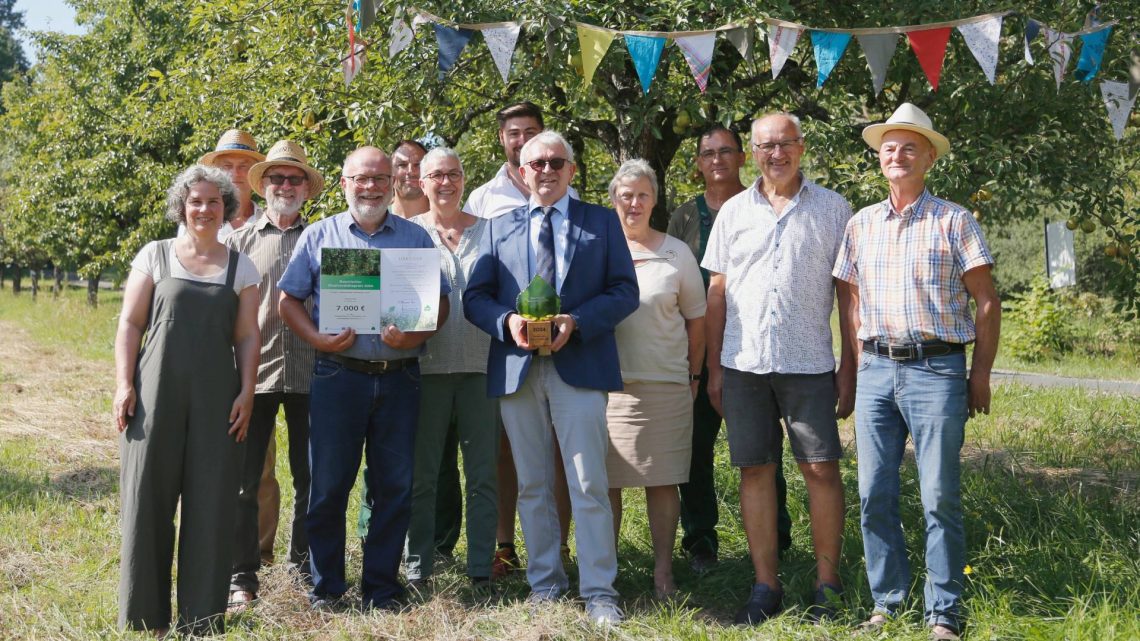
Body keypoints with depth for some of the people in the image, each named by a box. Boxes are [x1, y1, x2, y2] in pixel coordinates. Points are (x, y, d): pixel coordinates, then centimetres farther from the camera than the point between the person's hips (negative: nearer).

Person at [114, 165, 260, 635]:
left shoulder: (241, 267, 10)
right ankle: (145, 614, 13)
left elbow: (247, 336, 9)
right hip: (156, 395, -1)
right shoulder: (154, 256, 7)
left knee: (211, 504, 1)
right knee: (148, 498, 1)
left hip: (216, 399, 1)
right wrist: (124, 384, -4)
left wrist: (246, 393, -1)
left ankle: (202, 618, 10)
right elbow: (130, 324, 5)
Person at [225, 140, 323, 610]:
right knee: (245, 478, 1)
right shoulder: (241, 241, 7)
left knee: (310, 475, 9)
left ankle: (304, 562, 24)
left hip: (308, 373, 1)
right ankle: (242, 576, 9)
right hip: (254, 371, -1)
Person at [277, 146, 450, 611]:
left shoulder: (416, 237, 11)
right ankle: (326, 586, 14)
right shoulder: (319, 236, 9)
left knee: (395, 487, 5)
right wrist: (316, 338, -10)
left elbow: (440, 302, 8)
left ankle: (381, 586, 16)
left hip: (399, 377, 1)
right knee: (328, 485, 2)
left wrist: (417, 334, -11)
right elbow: (289, 299, 7)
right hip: (338, 375, -1)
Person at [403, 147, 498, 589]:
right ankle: (417, 565, 16)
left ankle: (481, 569, 11)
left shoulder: (487, 232, 9)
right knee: (421, 473, 5)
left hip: (480, 365, 1)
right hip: (427, 366, -1)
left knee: (482, 474, 3)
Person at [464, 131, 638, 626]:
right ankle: (544, 581, 19)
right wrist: (507, 322, -11)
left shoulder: (602, 222, 8)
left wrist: (576, 321, -13)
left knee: (589, 484, -5)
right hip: (517, 368, 3)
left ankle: (598, 591, 1)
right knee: (532, 485, 9)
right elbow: (475, 297, 10)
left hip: (579, 365, -2)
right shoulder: (499, 227, 15)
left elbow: (625, 291, 2)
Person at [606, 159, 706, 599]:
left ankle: (663, 572, 12)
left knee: (662, 481, 2)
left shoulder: (676, 253, 7)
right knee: (604, 481, 1)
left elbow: (696, 318, 12)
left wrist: (694, 375, 10)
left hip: (665, 384, 0)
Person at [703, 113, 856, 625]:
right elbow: (717, 291, 11)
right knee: (755, 471, 5)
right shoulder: (733, 211, 10)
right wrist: (713, 367, 7)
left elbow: (848, 291, 5)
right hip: (743, 362, 2)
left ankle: (827, 584, 9)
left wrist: (850, 363, -1)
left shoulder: (832, 208, 5)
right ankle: (765, 587, 14)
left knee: (821, 469, -3)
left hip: (809, 363, -2)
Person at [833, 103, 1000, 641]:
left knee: (940, 498, -3)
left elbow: (987, 303, 2)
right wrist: (854, 369, 9)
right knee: (874, 495, 5)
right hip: (877, 369, 4)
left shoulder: (953, 221, 2)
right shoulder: (861, 224, 14)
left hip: (936, 368, -4)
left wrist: (981, 374, -3)